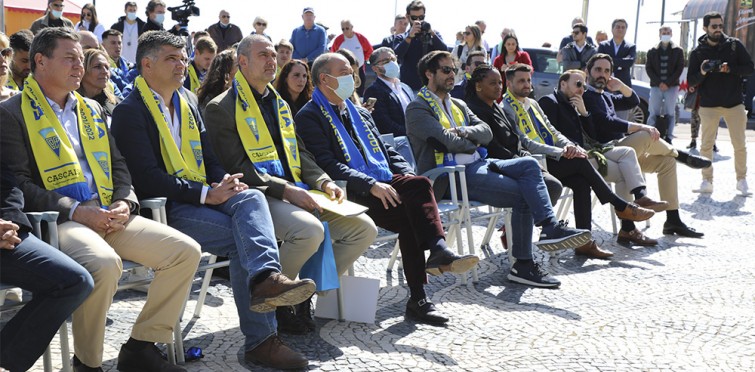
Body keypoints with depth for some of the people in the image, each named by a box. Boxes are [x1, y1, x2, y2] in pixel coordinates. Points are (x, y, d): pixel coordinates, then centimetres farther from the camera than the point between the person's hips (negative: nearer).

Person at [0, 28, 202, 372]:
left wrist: (124, 202, -1)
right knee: (104, 263, -38)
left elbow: (117, 165, 21)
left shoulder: (91, 109, 23)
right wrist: (76, 211, -17)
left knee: (186, 250, -11)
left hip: (110, 216, 7)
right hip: (57, 221, -7)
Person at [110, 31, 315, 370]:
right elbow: (147, 177, -15)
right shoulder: (129, 111, -5)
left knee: (251, 198, -26)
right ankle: (260, 339, -28)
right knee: (242, 237, -26)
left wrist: (224, 183, -5)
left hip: (204, 197, 6)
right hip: (164, 209, -6)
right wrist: (206, 194, -21)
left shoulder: (189, 101, 19)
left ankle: (266, 278, -45)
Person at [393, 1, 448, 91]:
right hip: (408, 87, -1)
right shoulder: (401, 38, 7)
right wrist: (410, 36, -19)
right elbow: (396, 56, -12)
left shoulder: (434, 34, 11)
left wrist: (432, 33, -14)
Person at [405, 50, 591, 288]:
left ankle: (550, 226, -24)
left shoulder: (459, 105, 25)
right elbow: (447, 140, -15)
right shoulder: (418, 109, -1)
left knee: (529, 165, -17)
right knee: (524, 194, -18)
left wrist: (463, 132, -9)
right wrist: (474, 145, 2)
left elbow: (486, 132, 11)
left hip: (476, 164, 8)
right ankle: (523, 264, -16)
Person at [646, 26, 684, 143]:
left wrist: (668, 83, -11)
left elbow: (680, 68, 1)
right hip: (656, 86, 1)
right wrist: (658, 82, -9)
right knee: (653, 113, -4)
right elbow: (648, 68, 4)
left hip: (672, 86, -1)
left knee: (670, 113, -1)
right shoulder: (652, 51, 12)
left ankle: (668, 137, 0)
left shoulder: (678, 51, 9)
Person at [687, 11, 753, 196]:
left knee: (740, 145, 2)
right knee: (706, 145, 0)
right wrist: (702, 72, -21)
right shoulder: (697, 52, 2)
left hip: (734, 104, 0)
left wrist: (730, 69, -18)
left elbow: (749, 68, -1)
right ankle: (707, 181, 9)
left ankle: (742, 180, 15)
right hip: (708, 105, 0)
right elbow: (691, 81, 0)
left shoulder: (734, 45, 2)